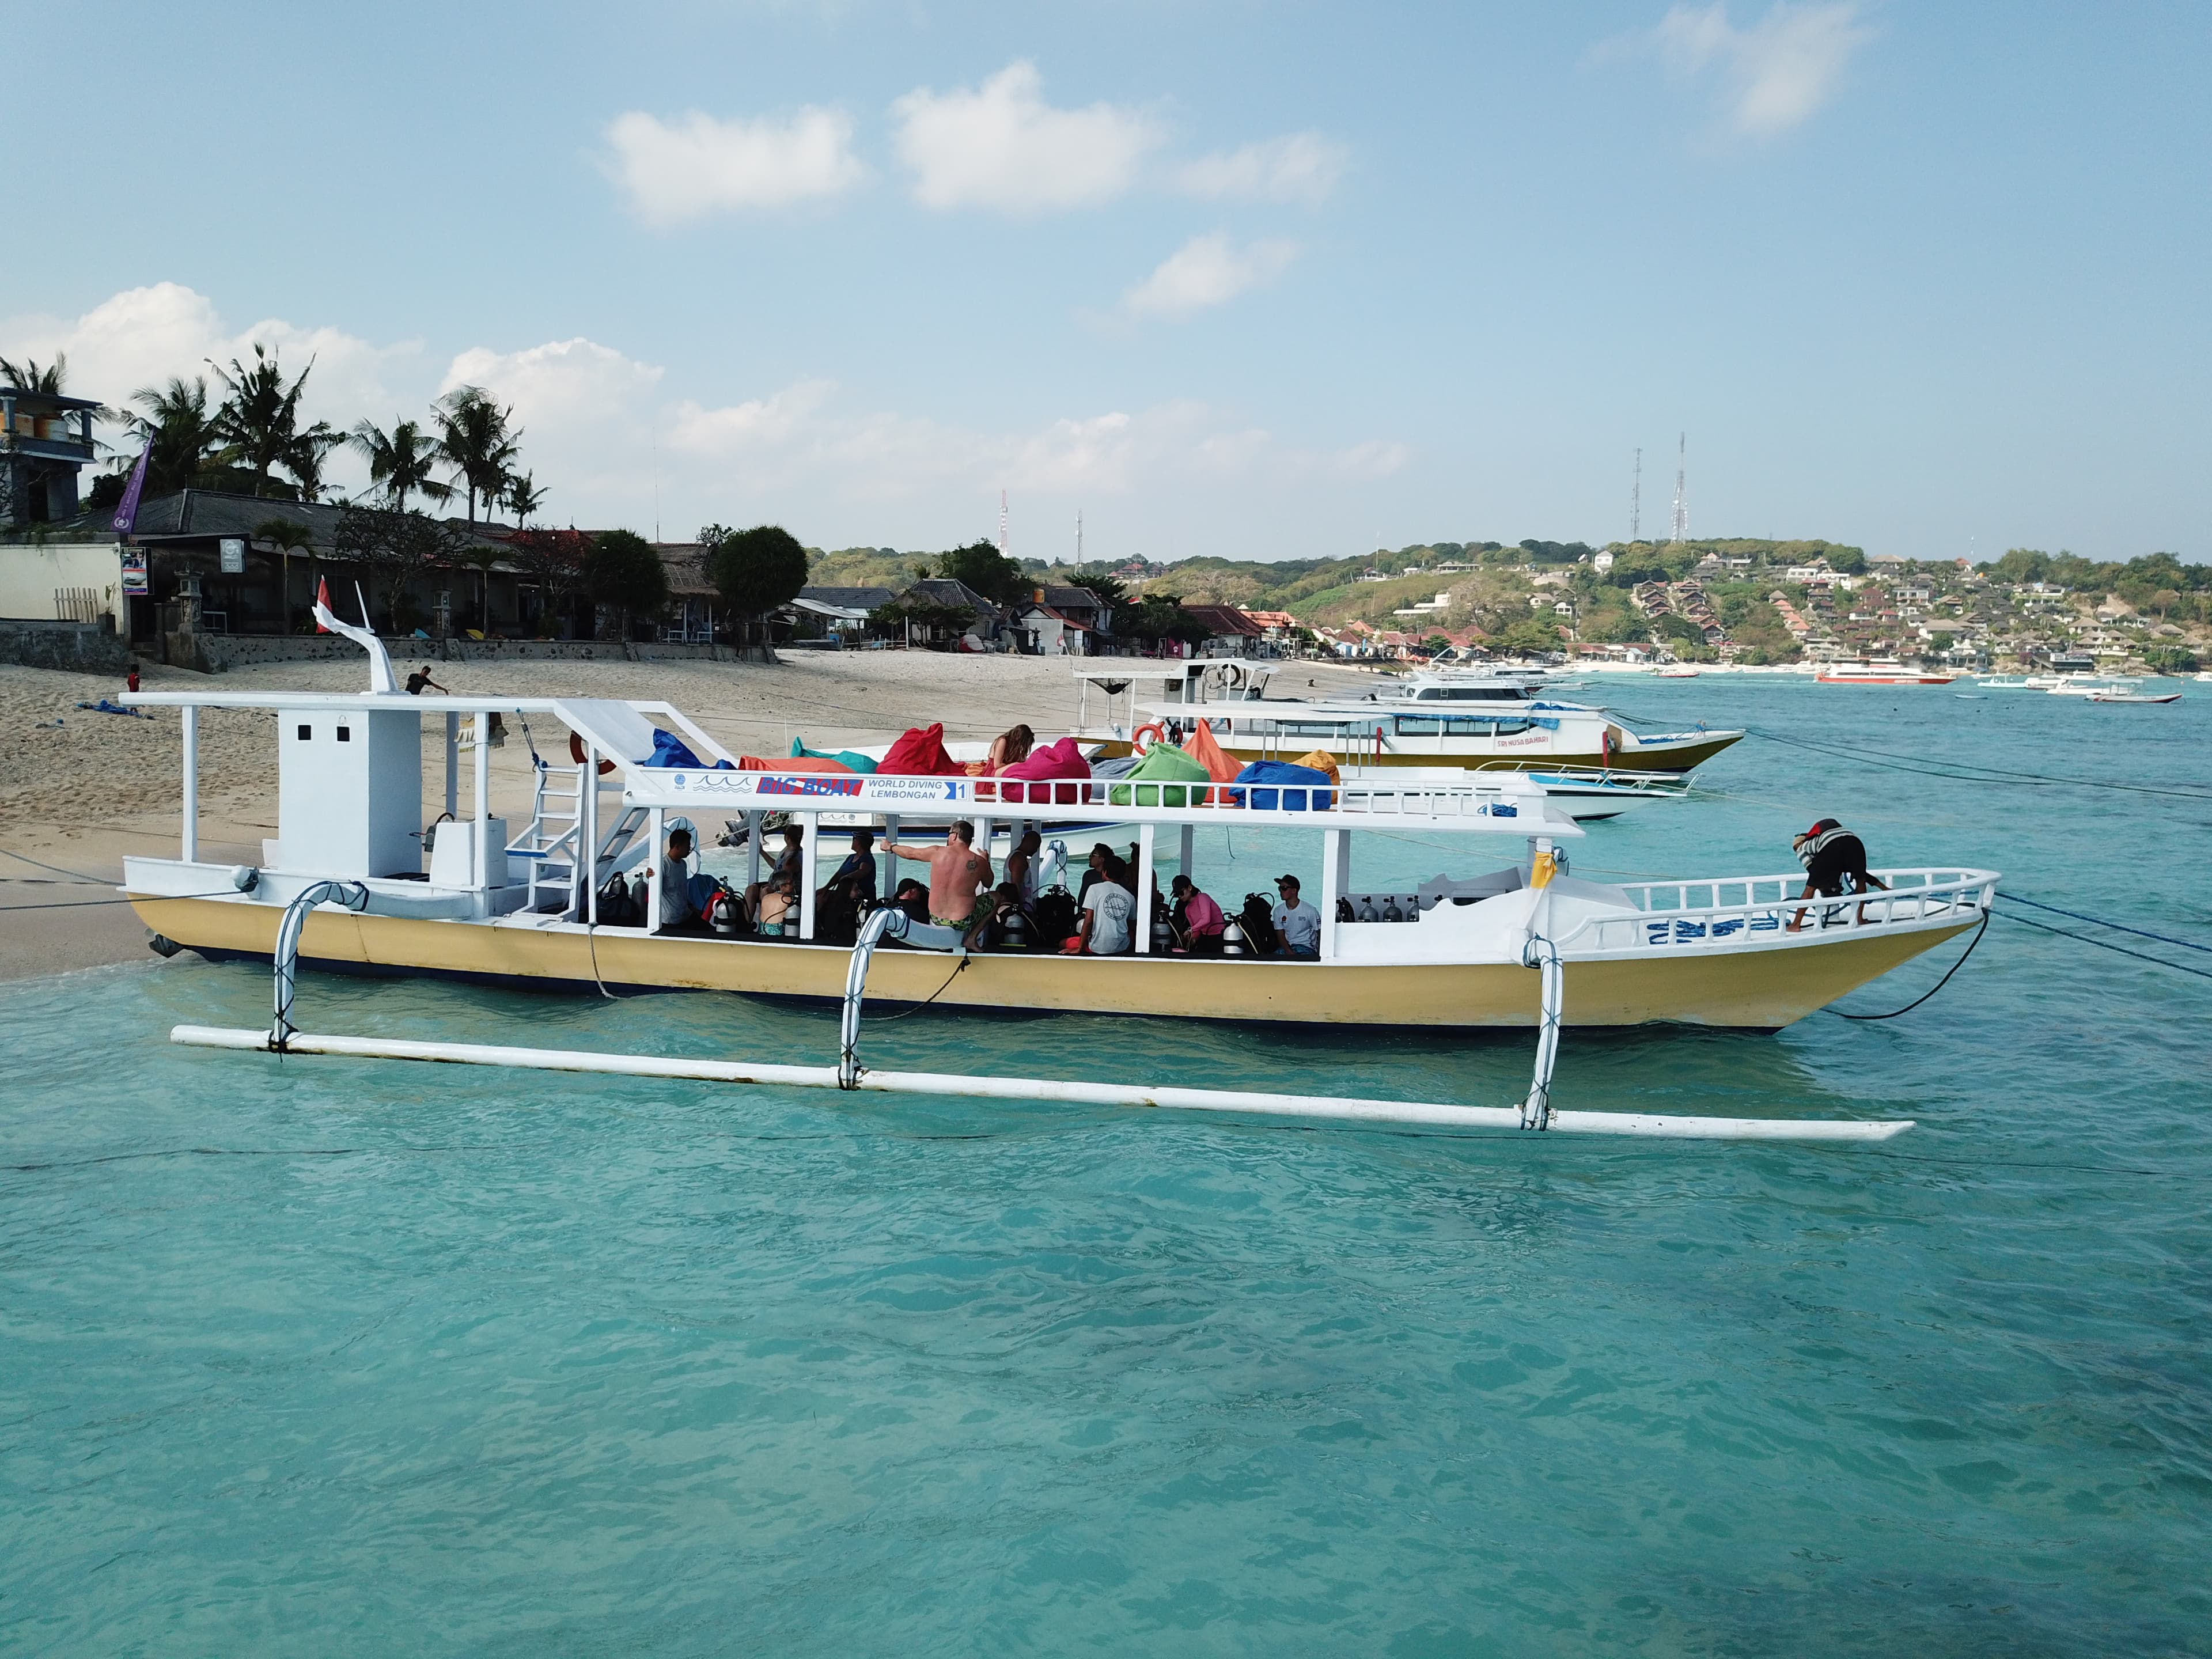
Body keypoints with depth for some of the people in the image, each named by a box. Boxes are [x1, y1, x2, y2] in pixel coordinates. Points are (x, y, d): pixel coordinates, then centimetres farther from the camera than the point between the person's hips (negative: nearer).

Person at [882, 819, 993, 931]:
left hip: (937, 921, 3)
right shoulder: (979, 862, -11)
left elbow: (910, 853, 11)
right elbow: (988, 883, 11)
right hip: (963, 923, -3)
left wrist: (891, 847, 31)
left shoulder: (937, 853, -8)